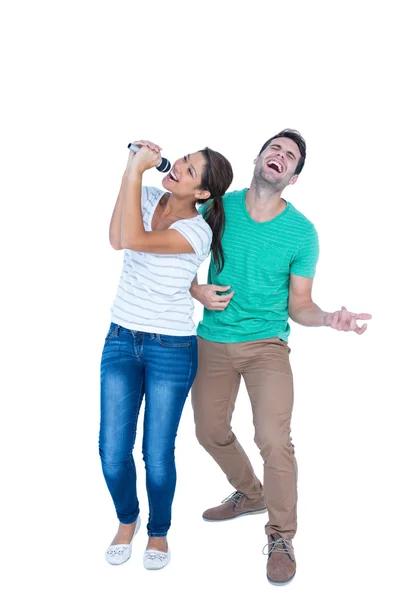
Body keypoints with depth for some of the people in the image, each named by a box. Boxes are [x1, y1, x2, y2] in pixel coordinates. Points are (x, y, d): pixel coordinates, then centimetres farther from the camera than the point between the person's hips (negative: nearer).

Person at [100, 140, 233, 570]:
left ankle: (158, 531, 32)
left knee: (157, 456, 2)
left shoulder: (198, 231, -16)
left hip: (171, 349, -4)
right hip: (121, 340, 4)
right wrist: (131, 171, -21)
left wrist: (136, 171, -25)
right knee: (112, 451, 4)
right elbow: (117, 240, -18)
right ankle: (127, 519, 35)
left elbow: (135, 240, -29)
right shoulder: (149, 197, 0)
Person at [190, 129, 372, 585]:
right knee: (211, 432, 15)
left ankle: (281, 538, 8)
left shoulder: (302, 232, -8)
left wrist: (328, 319, -23)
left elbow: (299, 306, -3)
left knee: (273, 439, -15)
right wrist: (196, 290, -12)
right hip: (212, 343, 3)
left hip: (266, 345, -3)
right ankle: (250, 494, 44)